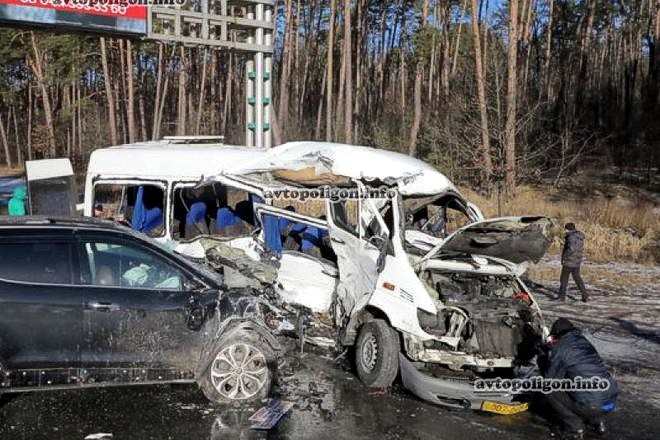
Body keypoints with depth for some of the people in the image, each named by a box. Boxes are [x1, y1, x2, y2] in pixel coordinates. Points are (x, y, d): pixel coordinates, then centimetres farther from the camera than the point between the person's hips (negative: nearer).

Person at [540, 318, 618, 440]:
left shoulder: (560, 347, -6)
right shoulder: (583, 341, 16)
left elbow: (550, 382, -2)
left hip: (592, 406, -7)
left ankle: (573, 427, 6)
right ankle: (597, 420, 21)